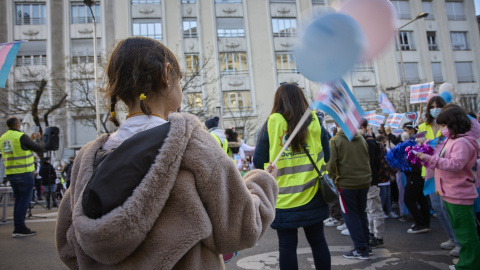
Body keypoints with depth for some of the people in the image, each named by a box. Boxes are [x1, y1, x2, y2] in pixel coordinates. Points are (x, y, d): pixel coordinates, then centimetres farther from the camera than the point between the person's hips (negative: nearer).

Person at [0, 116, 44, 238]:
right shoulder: (21, 136, -12)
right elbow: (39, 149, -6)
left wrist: (31, 138, 26)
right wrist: (38, 139, 12)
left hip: (10, 173, 8)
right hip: (24, 173, -8)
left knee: (19, 200, 14)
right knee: (24, 200, -3)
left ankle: (18, 228, 16)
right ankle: (19, 228, -3)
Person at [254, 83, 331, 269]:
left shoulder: (272, 124, -7)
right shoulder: (315, 122, 0)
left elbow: (258, 161, -5)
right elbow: (326, 156, 7)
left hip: (283, 199, -2)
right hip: (313, 197, 3)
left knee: (287, 245, 7)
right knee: (317, 240, 16)